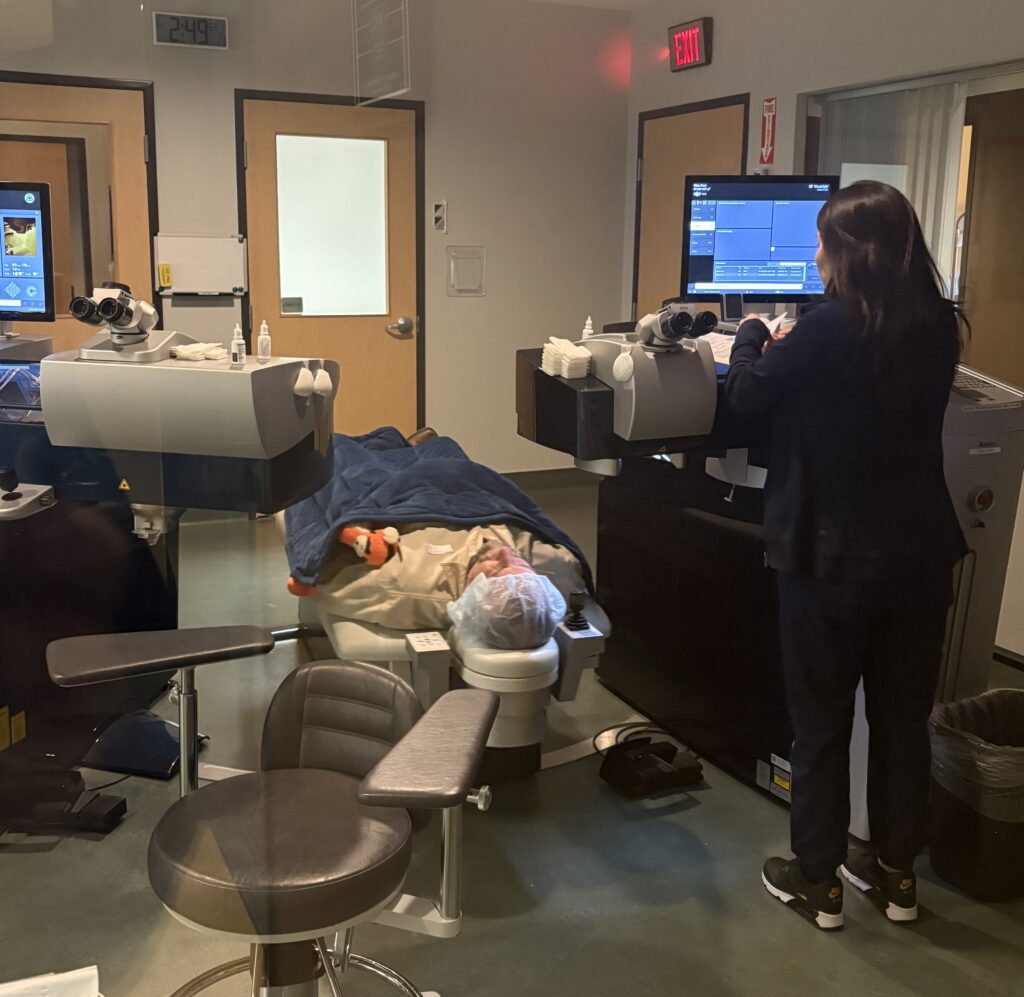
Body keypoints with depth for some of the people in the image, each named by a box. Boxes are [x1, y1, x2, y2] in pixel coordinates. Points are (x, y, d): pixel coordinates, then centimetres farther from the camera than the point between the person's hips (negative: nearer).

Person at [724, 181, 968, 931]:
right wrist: (793, 348, 21)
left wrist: (754, 335, 14)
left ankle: (818, 880, 22)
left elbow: (747, 394, -5)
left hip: (833, 555, -5)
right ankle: (897, 872, 31)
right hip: (920, 550, 6)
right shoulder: (938, 327, 0)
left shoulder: (831, 326, -19)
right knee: (904, 715, 16)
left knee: (820, 719, 10)